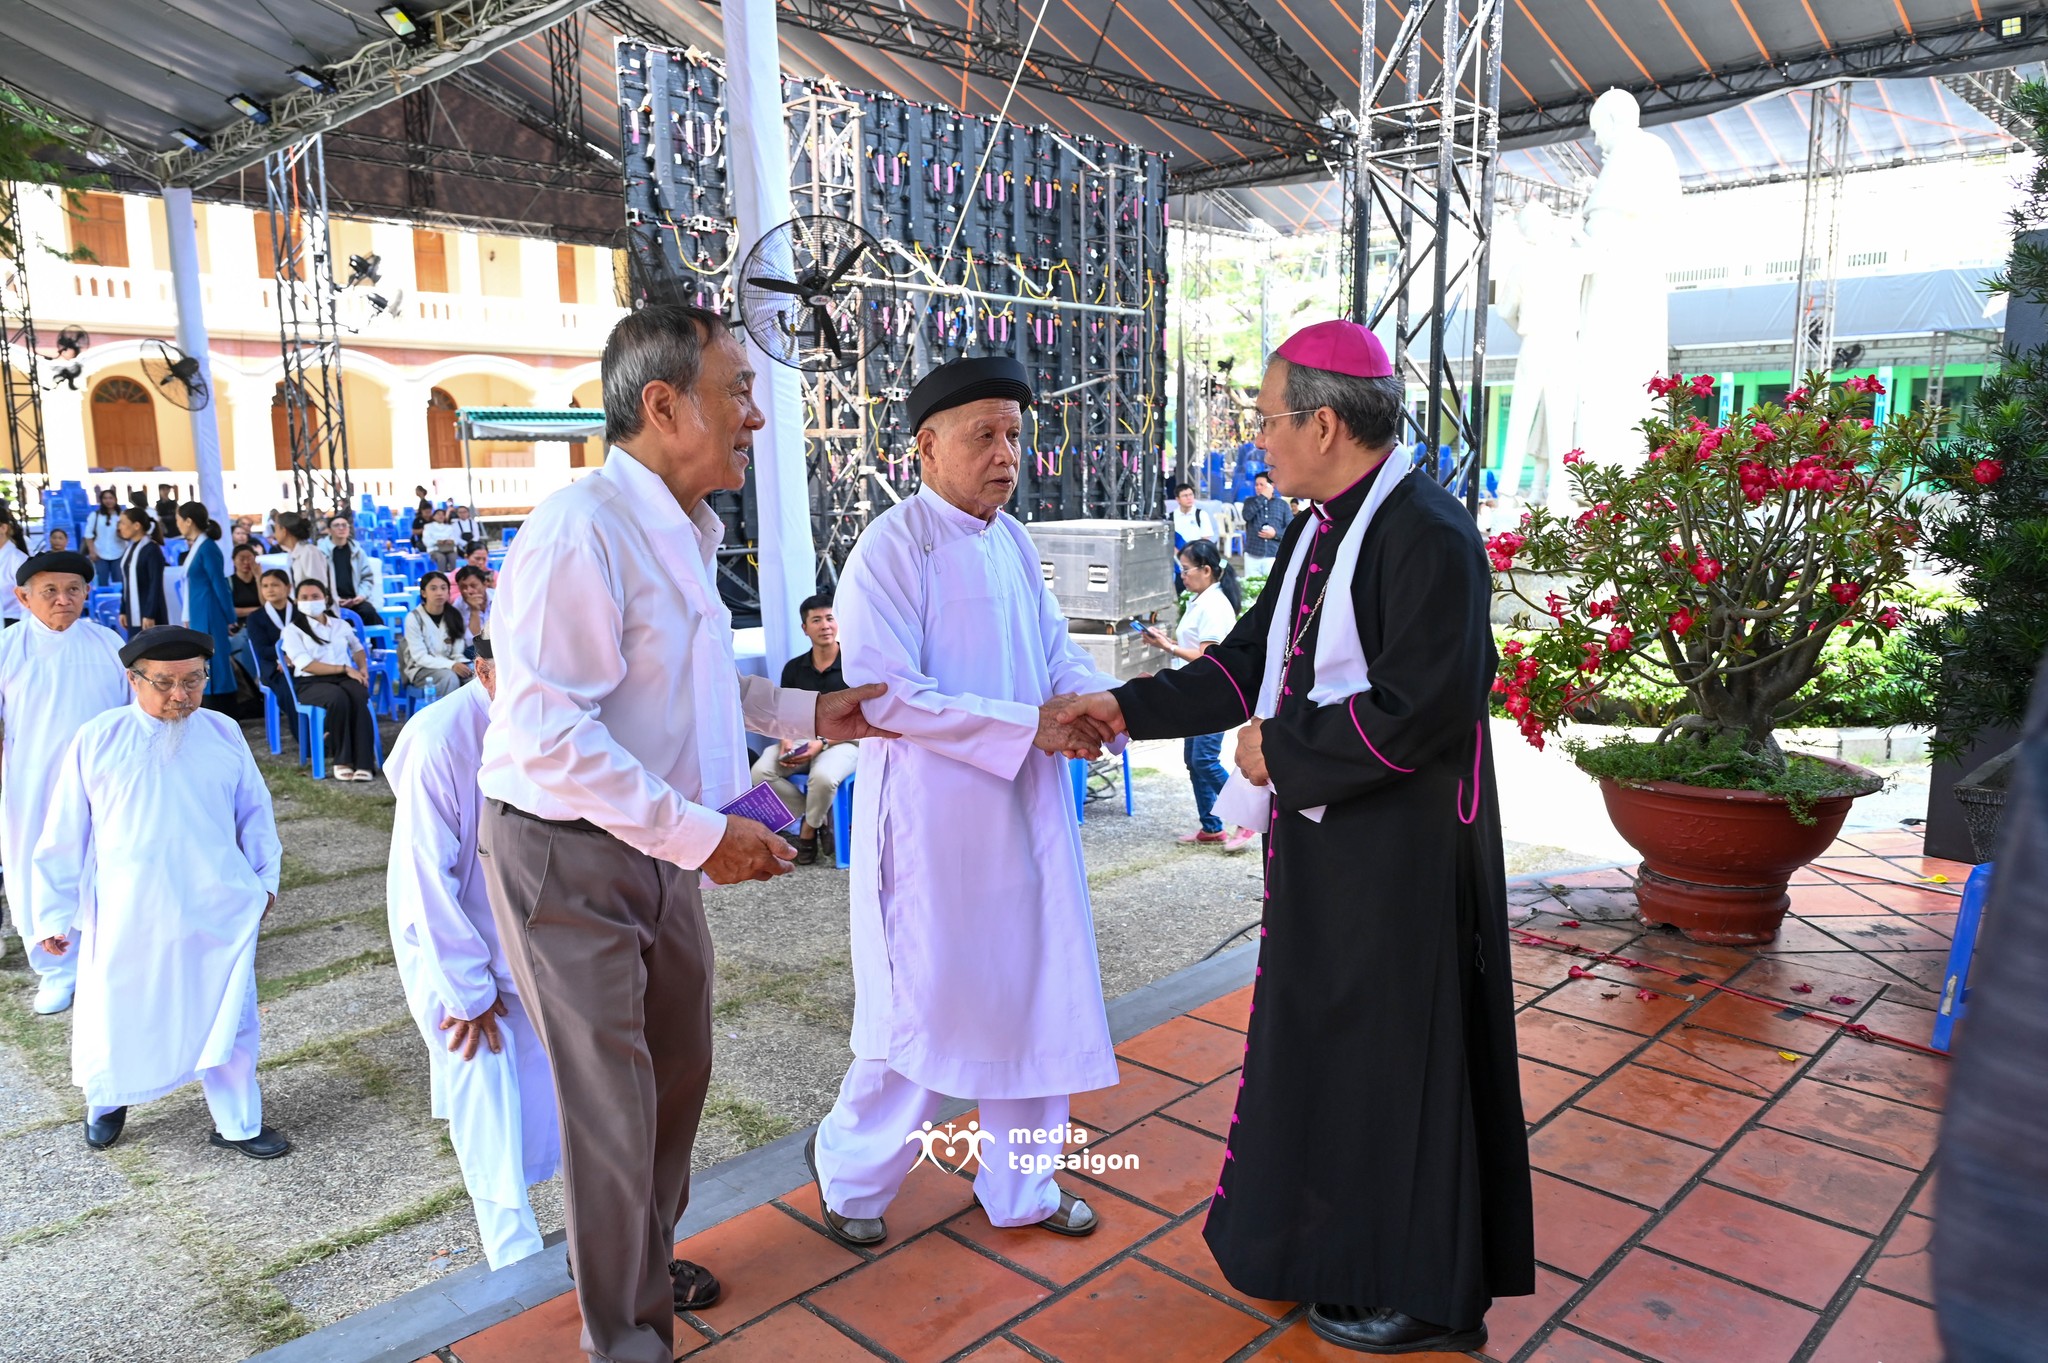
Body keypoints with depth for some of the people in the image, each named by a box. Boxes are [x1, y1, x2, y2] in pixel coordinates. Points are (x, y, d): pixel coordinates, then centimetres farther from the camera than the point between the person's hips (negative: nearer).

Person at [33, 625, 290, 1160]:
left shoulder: (224, 733, -1)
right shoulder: (98, 740, -6)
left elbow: (254, 811, 10)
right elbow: (65, 835, 0)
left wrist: (265, 877, 12)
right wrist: (55, 915, 3)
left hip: (218, 912, 1)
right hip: (127, 916, -1)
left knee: (229, 1019, 8)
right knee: (115, 1017, 14)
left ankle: (237, 1124, 25)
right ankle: (106, 1102, 45)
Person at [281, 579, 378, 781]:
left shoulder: (340, 624, 21)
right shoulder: (292, 629, 8)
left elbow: (357, 647, 35)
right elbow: (305, 664, -5)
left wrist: (363, 668, 12)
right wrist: (344, 668, -12)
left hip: (346, 677, 3)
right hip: (311, 683, -3)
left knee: (358, 697, -35)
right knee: (338, 698, -38)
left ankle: (364, 763, -39)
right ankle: (342, 761, -29)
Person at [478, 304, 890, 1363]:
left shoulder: (686, 531, 7)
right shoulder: (584, 528, -24)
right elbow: (545, 729, -30)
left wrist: (804, 712, 12)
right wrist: (700, 831, -30)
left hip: (657, 844, 9)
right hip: (568, 856, -9)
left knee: (677, 1070, 22)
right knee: (611, 1107, 5)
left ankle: (644, 1267, 47)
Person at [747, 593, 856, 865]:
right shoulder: (793, 668, 9)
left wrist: (822, 743, -21)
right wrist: (786, 741, -10)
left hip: (843, 741, -4)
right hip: (800, 740, 5)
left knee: (822, 776, -37)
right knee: (761, 772, -23)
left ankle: (809, 828, -1)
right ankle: (821, 815, -2)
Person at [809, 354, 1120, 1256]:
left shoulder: (1012, 540, 8)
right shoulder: (890, 550, -14)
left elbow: (1055, 647, 13)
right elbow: (888, 697, -20)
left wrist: (1092, 698, -10)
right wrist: (1026, 726, -21)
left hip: (1025, 810, 7)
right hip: (932, 816, -7)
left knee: (1034, 993, 14)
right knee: (927, 1006, 4)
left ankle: (1020, 1183, 34)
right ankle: (851, 1171, 31)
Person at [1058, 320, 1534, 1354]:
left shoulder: (1426, 534, -20)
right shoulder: (1318, 532, 10)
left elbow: (1418, 707, -26)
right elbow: (1251, 660, 15)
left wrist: (1280, 745, -16)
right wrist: (1130, 707, 10)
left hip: (1397, 851, -9)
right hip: (1322, 834, 9)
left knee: (1391, 1055, 5)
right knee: (1319, 1036, 20)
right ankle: (1331, 1238, 41)